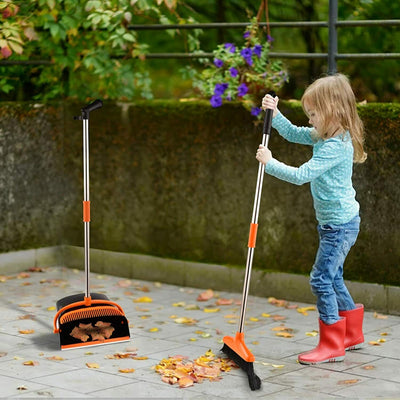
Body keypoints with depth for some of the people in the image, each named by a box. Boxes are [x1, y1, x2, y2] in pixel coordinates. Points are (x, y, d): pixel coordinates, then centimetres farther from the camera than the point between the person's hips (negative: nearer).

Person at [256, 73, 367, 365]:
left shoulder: (336, 146, -24)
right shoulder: (324, 136, 6)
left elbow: (301, 175, -27)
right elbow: (294, 134, 19)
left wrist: (269, 163, -17)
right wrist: (275, 114, 4)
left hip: (340, 225, -10)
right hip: (333, 223, 10)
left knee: (321, 279, -7)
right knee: (333, 278, 18)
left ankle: (332, 345, 1)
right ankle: (352, 334, 32)